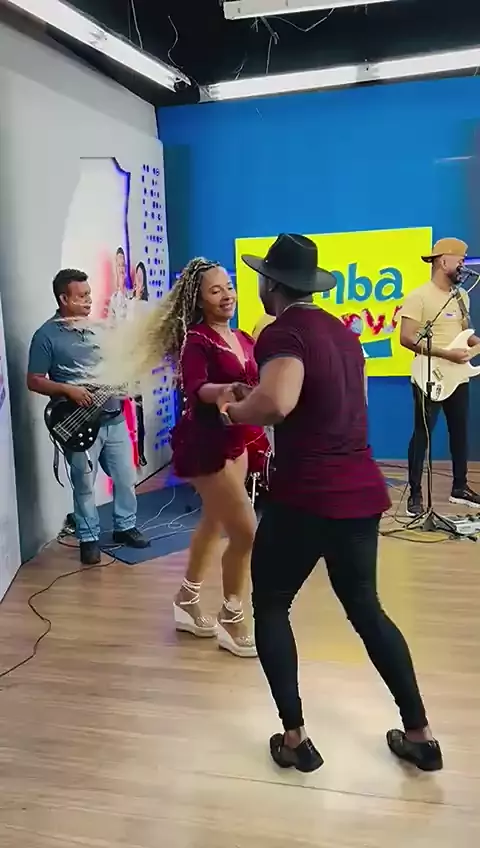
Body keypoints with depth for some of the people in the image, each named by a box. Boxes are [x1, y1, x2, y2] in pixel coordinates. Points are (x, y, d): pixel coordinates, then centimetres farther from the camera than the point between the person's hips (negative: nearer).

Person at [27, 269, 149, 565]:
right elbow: (34, 381, -7)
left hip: (114, 417, 6)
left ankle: (125, 526, 30)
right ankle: (89, 538, 21)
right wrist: (68, 390, -19)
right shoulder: (46, 335, -7)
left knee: (126, 477, 12)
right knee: (84, 485, 5)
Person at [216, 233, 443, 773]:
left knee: (270, 606, 14)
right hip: (361, 491, 7)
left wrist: (235, 411, -13)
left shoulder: (283, 332, -12)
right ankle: (419, 734, 26)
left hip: (306, 496, -7)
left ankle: (295, 738, 17)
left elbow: (277, 402, -34)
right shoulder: (342, 332, 13)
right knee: (365, 607, 21)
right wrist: (252, 399, 26)